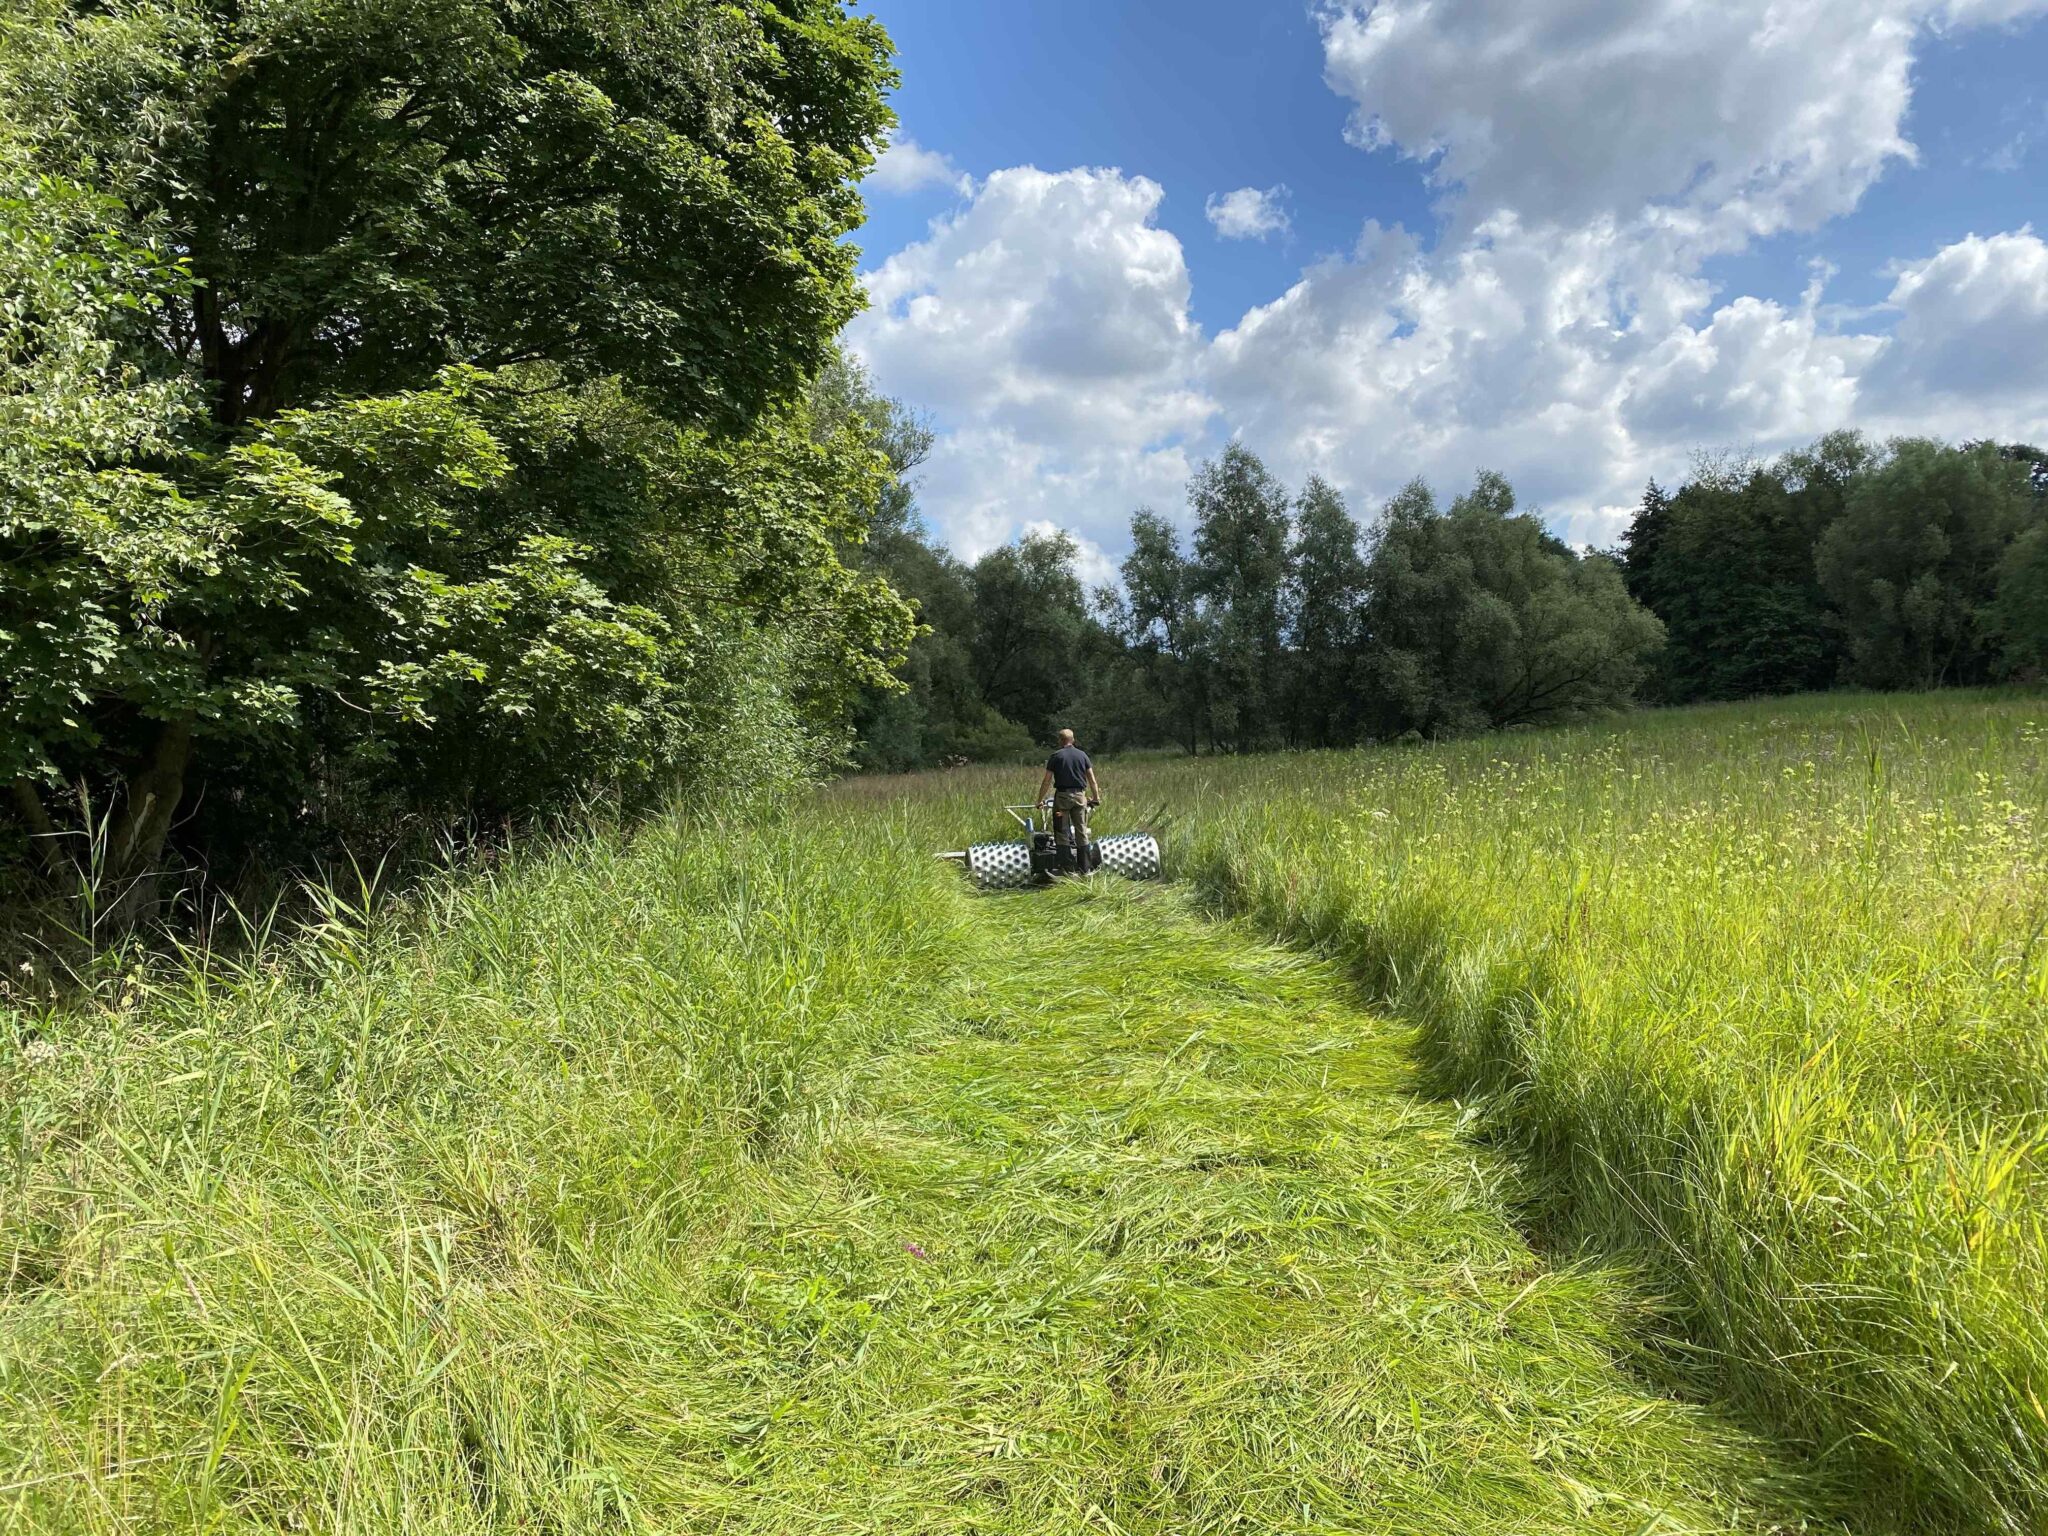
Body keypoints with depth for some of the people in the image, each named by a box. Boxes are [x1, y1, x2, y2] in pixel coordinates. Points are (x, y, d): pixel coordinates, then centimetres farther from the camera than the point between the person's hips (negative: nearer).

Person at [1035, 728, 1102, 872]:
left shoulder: (1056, 756, -1)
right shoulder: (1082, 755, 7)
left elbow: (1046, 781, -3)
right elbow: (1092, 779, 7)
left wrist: (1040, 800, 4)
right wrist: (1096, 797, 15)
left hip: (1062, 795, -3)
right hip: (1079, 795, 3)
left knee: (1062, 832, 2)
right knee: (1081, 831, 9)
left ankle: (1067, 867, -2)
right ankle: (1084, 867, 11)